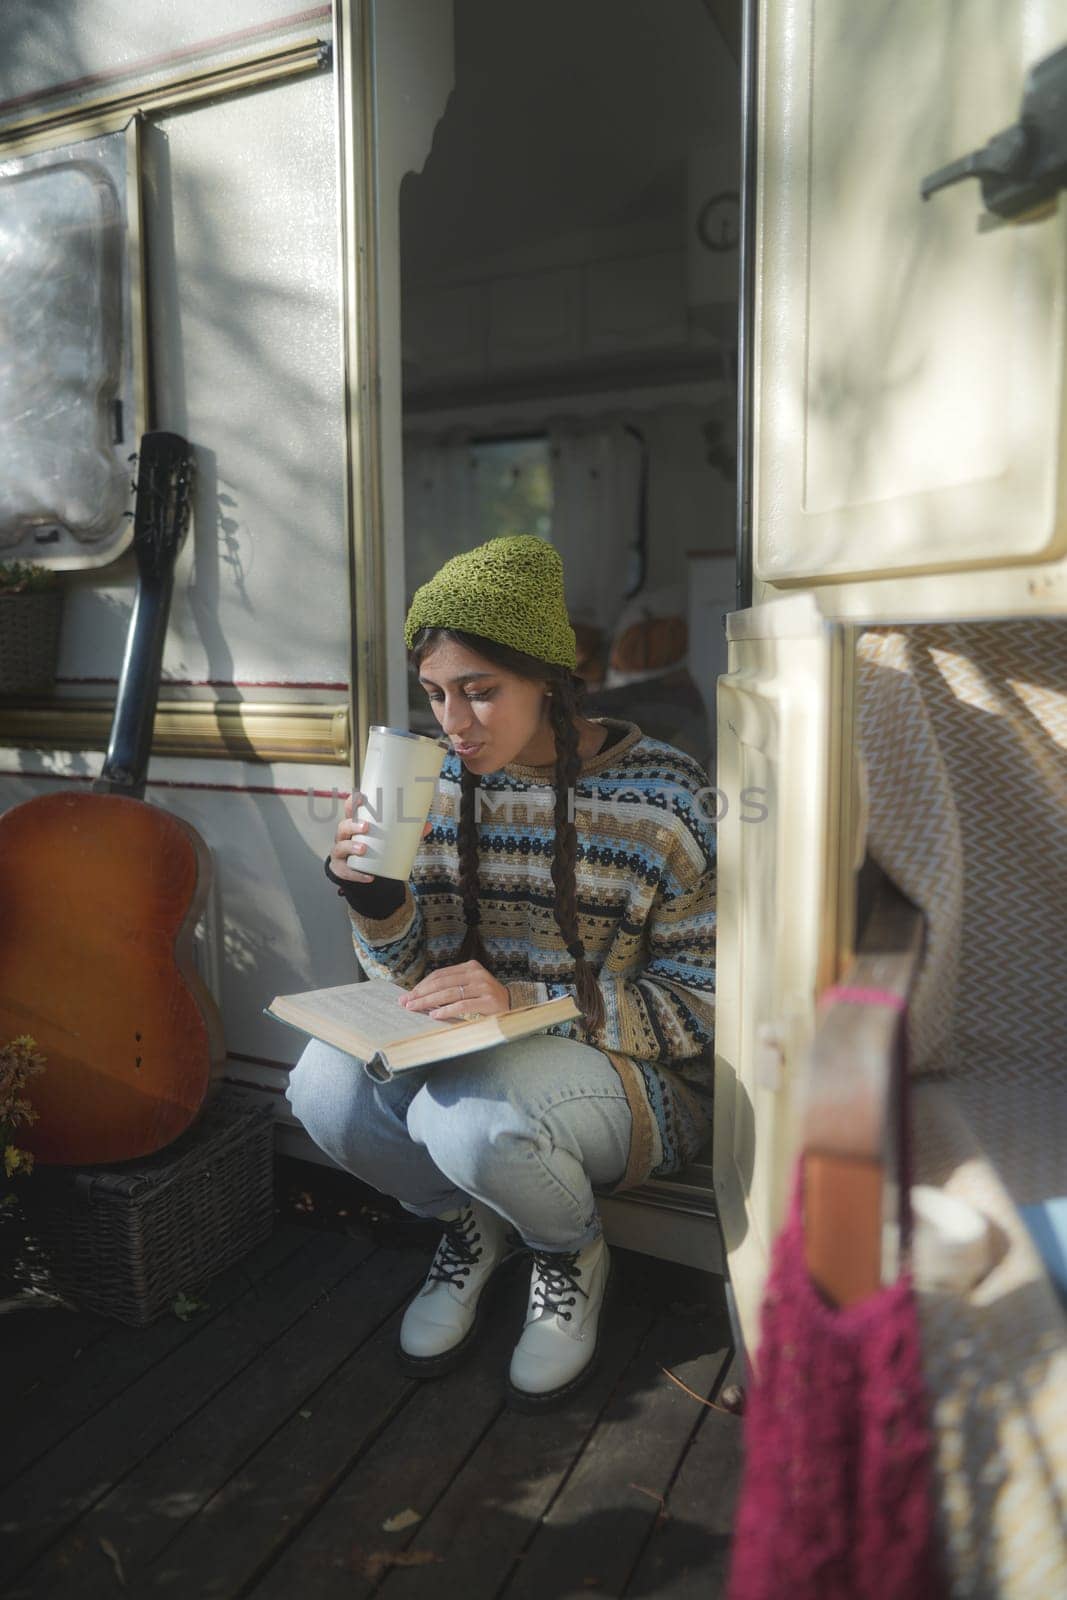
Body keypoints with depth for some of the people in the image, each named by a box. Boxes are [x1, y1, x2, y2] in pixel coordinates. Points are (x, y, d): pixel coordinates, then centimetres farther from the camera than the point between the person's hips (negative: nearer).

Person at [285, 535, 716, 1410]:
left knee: (465, 1114, -33)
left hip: (639, 1073, -4)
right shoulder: (444, 783, -2)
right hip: (480, 1059, 5)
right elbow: (418, 980, 2)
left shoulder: (662, 797, -16)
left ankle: (573, 1249, 5)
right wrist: (372, 893, -21)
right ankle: (470, 1223, 10)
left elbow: (703, 1007, -15)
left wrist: (528, 1002, -28)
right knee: (326, 1079, -22)